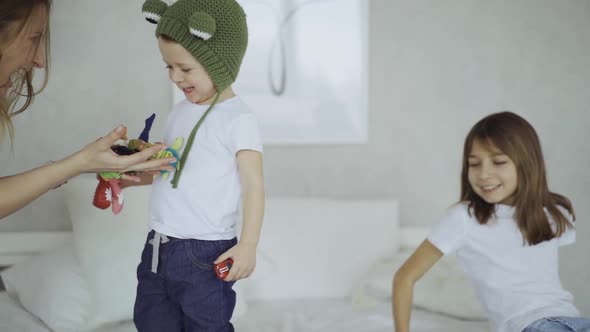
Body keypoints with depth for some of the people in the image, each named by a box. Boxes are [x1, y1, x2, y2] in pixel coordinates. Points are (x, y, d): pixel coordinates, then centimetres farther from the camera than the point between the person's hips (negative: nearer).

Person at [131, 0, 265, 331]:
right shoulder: (181, 111, 11)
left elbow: (253, 185, -15)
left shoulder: (238, 119, -13)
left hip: (204, 253, -8)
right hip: (157, 246, 8)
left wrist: (248, 245, -20)